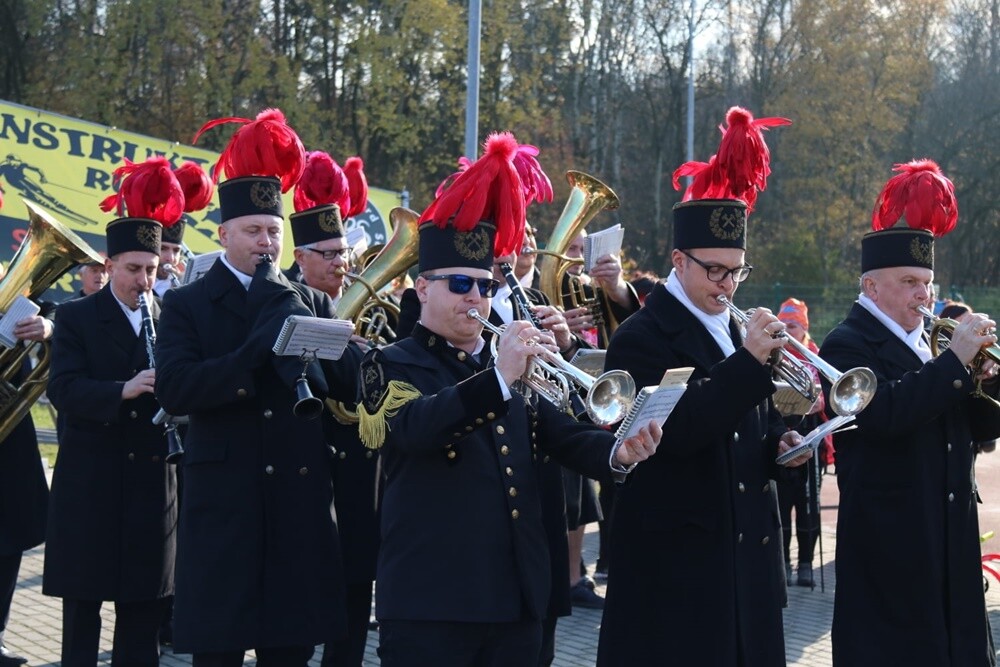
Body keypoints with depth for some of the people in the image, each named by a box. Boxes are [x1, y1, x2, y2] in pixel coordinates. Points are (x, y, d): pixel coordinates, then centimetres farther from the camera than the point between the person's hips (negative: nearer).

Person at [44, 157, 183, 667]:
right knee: (82, 605, 3)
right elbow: (63, 390, -12)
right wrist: (123, 391, -28)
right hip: (89, 482, -3)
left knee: (144, 607, 8)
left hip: (153, 480, 3)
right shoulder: (76, 318, 0)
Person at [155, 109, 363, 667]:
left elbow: (351, 383, 1)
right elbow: (174, 389, -13)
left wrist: (298, 318, -12)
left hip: (302, 500, 3)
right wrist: (256, 353, -22)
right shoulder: (187, 305, 2)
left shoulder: (312, 303, 13)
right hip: (223, 500, -3)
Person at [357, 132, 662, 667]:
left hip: (516, 599, 6)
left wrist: (617, 452, -15)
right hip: (430, 602, -6)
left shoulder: (513, 369, 17)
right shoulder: (392, 364, -2)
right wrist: (498, 377, -35)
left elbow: (565, 434, 6)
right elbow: (413, 427, -23)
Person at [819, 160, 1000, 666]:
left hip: (951, 540, 7)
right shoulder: (847, 345, -8)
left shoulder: (928, 342, 15)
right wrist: (955, 360, -22)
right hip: (889, 543, -7)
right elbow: (886, 412, -27)